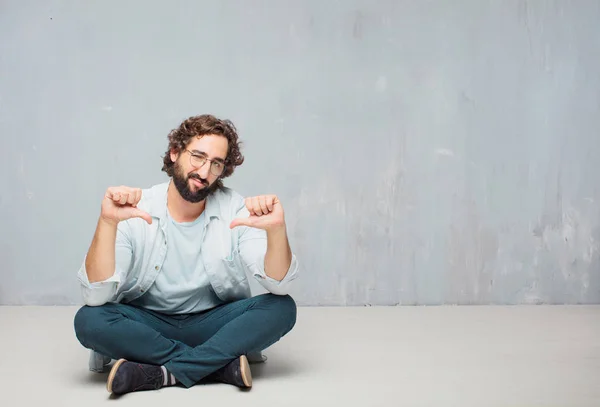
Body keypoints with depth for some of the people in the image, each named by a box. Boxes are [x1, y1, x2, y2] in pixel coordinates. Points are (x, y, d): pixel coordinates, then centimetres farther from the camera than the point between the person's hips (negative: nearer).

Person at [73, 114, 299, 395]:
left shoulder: (236, 210, -9)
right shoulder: (136, 212, -13)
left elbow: (278, 285, -18)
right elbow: (96, 296, -23)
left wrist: (276, 230, -37)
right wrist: (107, 223, -37)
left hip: (213, 323, 1)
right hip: (146, 325, 0)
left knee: (282, 309, -24)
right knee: (89, 320, -29)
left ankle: (163, 373, -25)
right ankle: (221, 364, -23)